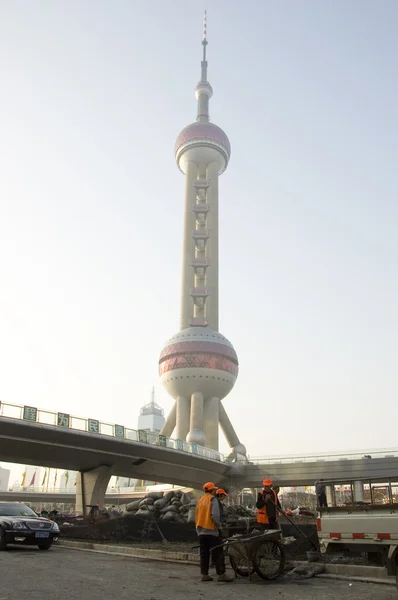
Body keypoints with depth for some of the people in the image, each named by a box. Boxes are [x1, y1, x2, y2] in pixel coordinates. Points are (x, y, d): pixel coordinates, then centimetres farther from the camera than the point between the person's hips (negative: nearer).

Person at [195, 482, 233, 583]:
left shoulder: (200, 500, 13)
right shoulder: (213, 500, -9)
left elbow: (197, 516, 15)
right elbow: (215, 515, -19)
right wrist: (219, 526, -5)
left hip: (201, 532, 7)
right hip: (212, 531, -7)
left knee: (204, 554, 10)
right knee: (218, 553, -1)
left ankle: (204, 574, 9)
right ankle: (221, 574, -3)